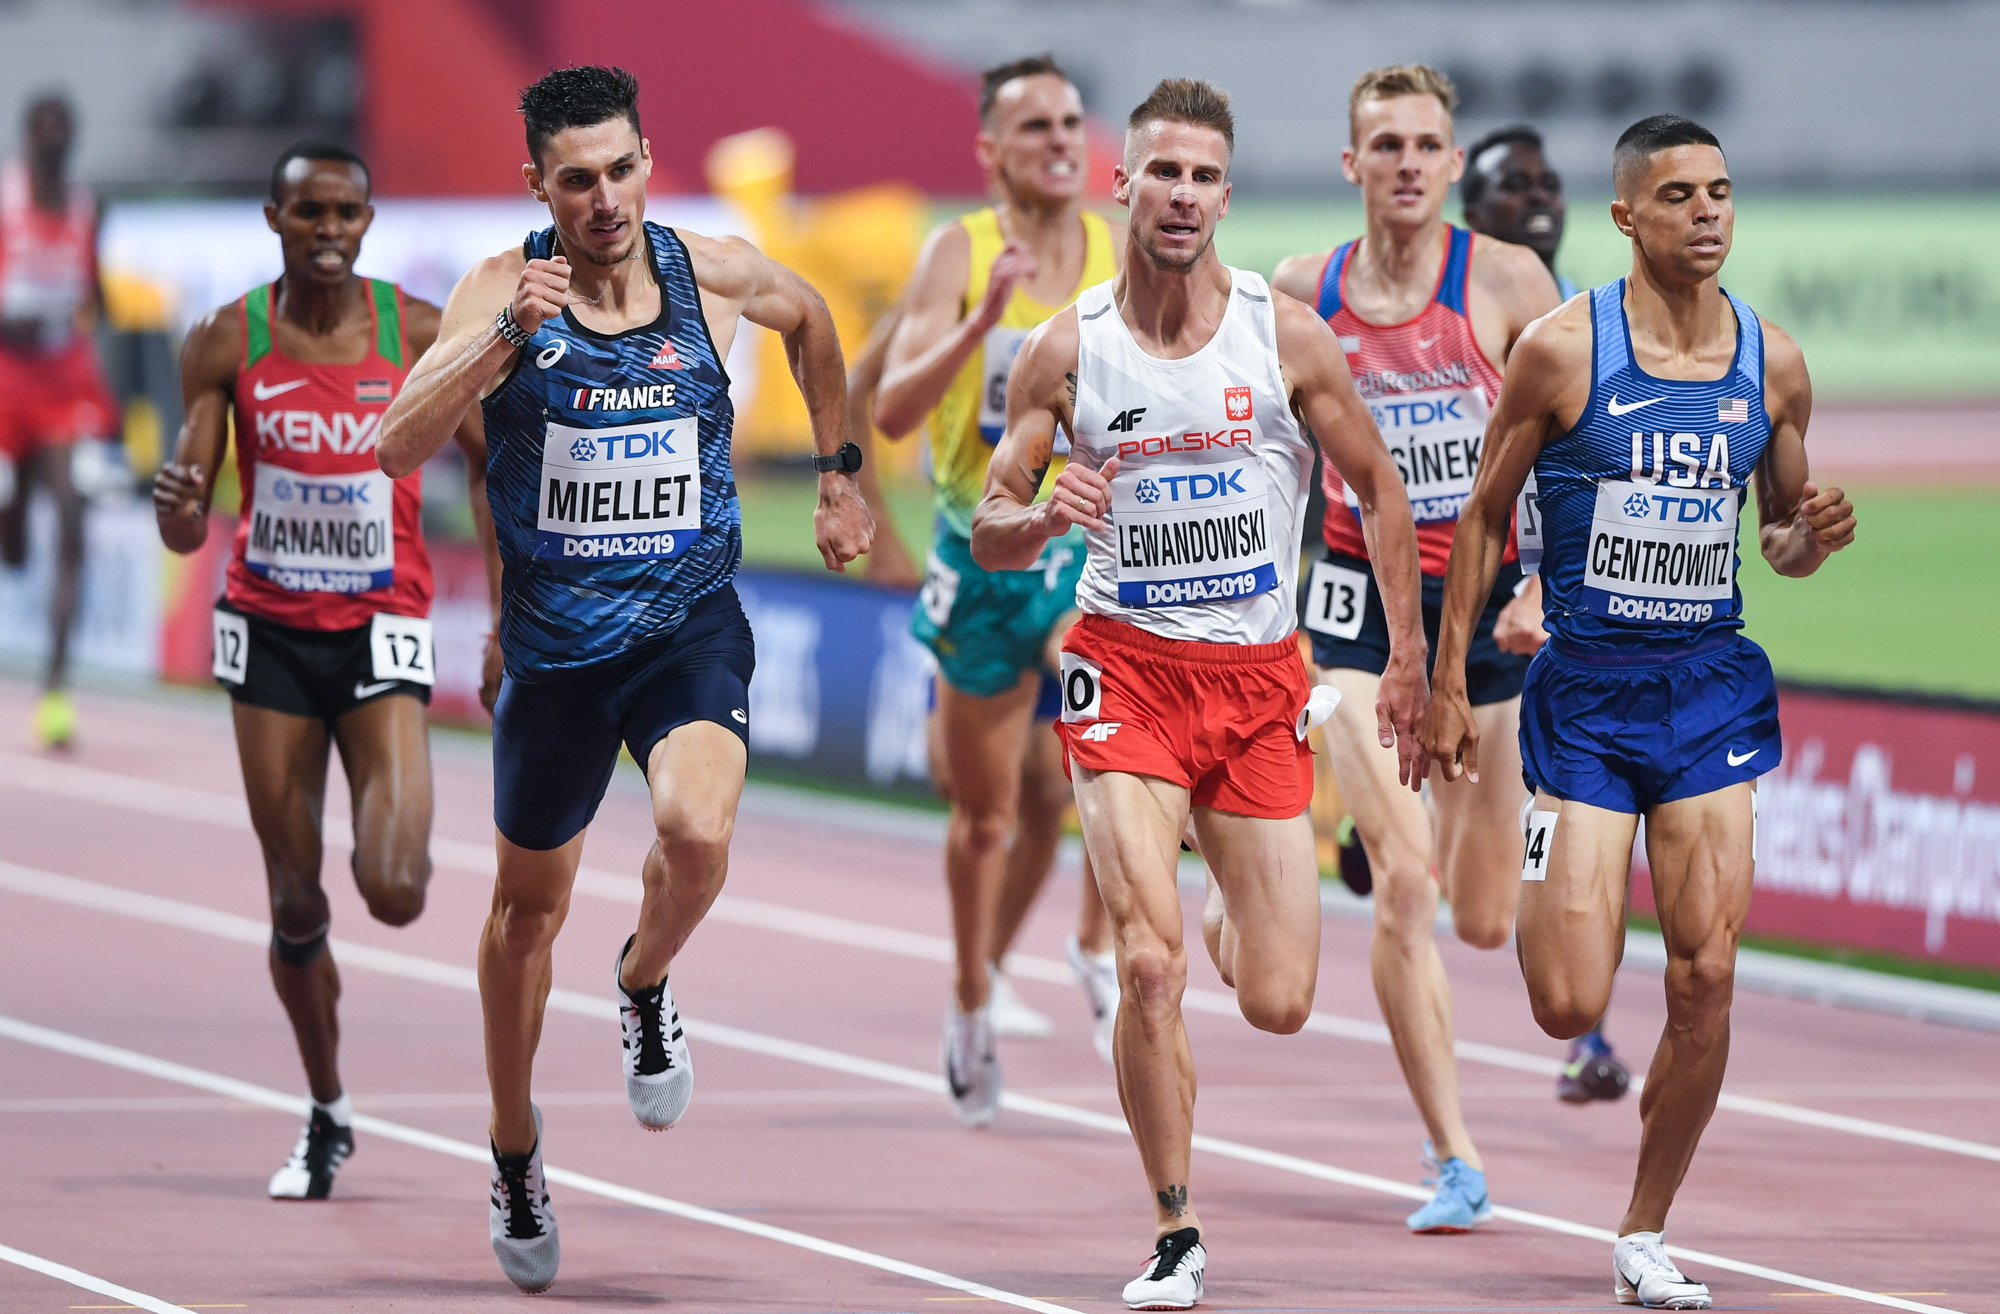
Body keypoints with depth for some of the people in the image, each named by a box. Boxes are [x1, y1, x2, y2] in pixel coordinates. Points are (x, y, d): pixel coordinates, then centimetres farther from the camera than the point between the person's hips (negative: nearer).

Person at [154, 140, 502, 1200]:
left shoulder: (420, 336, -6)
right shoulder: (226, 344, -4)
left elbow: (488, 465, 7)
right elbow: (186, 532, -3)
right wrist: (178, 508, -27)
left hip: (381, 631, -1)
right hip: (269, 628, 1)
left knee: (393, 894, -17)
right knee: (293, 902, 5)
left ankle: (400, 836, 21)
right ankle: (327, 1116, 23)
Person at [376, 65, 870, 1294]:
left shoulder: (715, 273, -6)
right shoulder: (503, 290, -12)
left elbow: (810, 318, 19)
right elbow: (399, 448, -23)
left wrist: (840, 472, 21)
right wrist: (503, 341, -34)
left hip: (692, 624, 0)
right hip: (554, 639, 0)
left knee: (698, 831, -28)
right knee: (530, 901, 16)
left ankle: (647, 982, 7)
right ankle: (516, 1142, 39)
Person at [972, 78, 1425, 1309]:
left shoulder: (1286, 335, -3)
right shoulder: (1065, 351, -2)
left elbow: (1378, 486, 9)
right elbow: (989, 536, 4)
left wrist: (1408, 653, 5)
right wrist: (1044, 516, -19)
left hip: (1262, 677, 1)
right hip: (1127, 668, -1)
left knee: (1279, 1006, 0)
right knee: (1149, 963, -18)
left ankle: (1246, 917, 39)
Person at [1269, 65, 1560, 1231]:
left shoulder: (1507, 281, -8)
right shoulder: (1302, 294, -1)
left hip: (1488, 599, 0)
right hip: (1362, 606, 0)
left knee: (1486, 921, 8)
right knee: (1404, 882, -17)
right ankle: (1456, 1161, -10)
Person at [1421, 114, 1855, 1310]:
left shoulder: (1774, 363, 2)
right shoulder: (1563, 350, -8)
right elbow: (1486, 514, 1)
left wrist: (1815, 537, -9)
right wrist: (1450, 684, 0)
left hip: (1712, 692, 3)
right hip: (1586, 690, -3)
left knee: (1706, 984, -4)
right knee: (1570, 1009, -7)